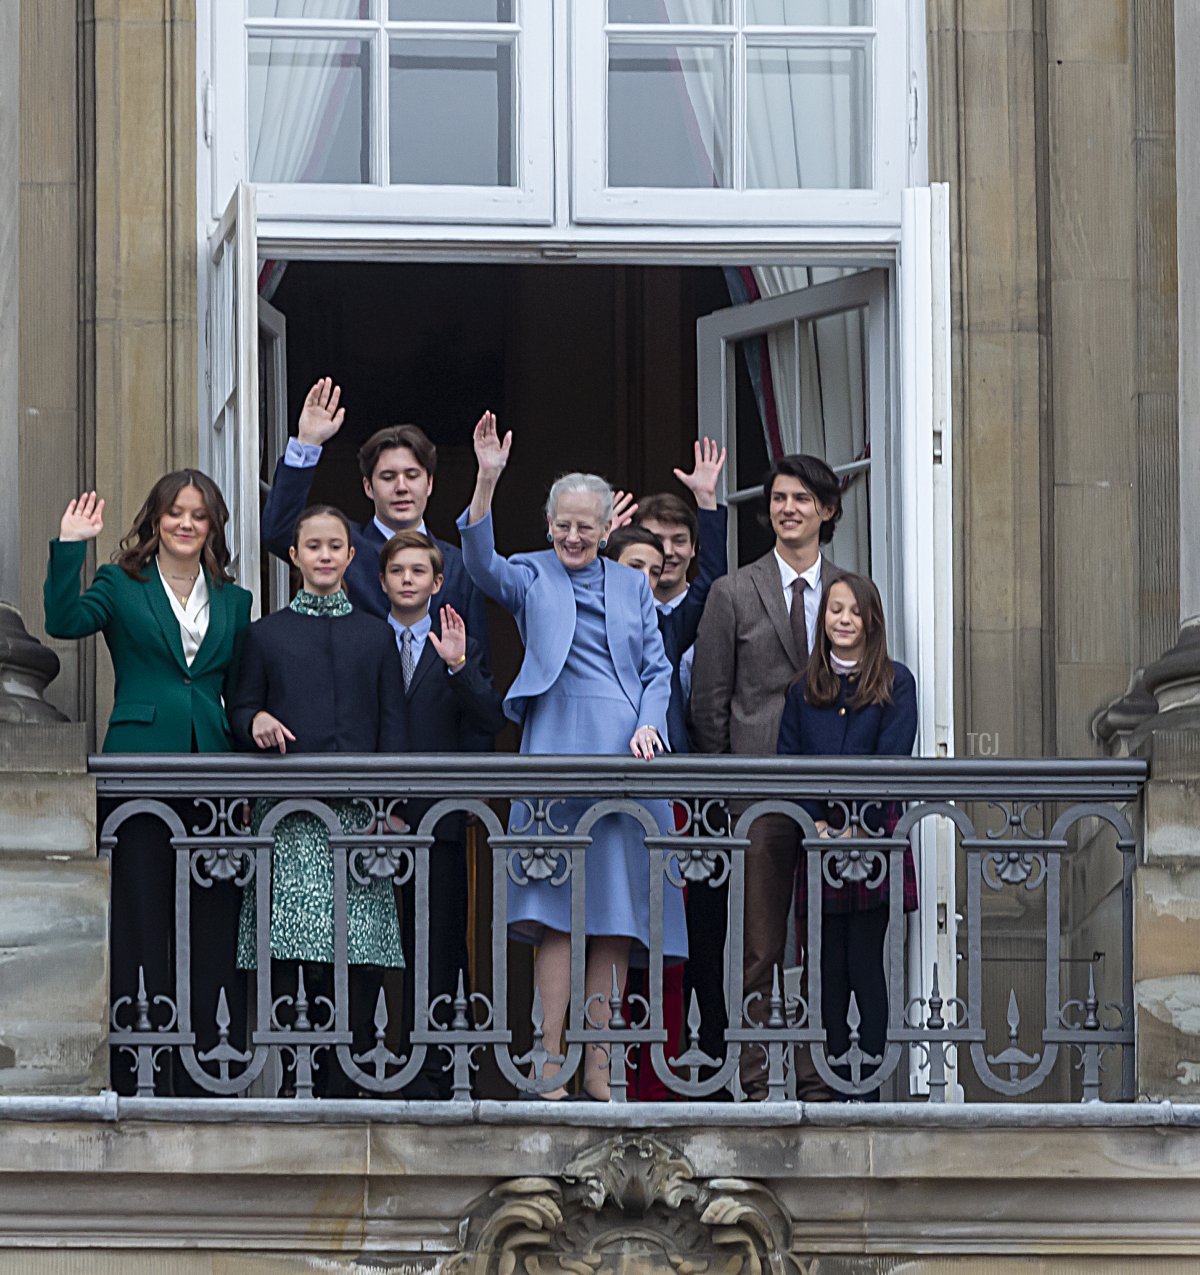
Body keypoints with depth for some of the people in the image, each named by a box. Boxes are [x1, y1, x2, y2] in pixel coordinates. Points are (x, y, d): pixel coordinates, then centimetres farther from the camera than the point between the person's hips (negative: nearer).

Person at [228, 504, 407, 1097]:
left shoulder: (375, 635, 16)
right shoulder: (266, 634, 14)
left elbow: (393, 726, 12)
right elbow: (241, 708, 14)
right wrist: (255, 721, -9)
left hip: (357, 814, 1)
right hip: (287, 814, -1)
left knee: (357, 956, -8)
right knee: (285, 954, -9)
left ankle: (343, 1085, -4)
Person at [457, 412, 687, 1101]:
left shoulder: (632, 585, 18)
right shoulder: (532, 577, 10)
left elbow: (658, 668, 15)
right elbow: (483, 563, -11)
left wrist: (649, 723, -5)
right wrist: (488, 480, -24)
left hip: (627, 757, 3)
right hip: (559, 752, -3)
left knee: (618, 913, 0)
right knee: (559, 913, -10)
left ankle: (599, 1068, 4)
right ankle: (548, 1065, -10)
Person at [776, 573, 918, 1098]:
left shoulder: (894, 683, 3)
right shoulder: (805, 688, 13)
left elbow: (891, 761, -5)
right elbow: (788, 761, 7)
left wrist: (859, 826, -13)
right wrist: (815, 824, -7)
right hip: (817, 843, 3)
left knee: (866, 965, -5)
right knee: (827, 969, 2)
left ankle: (868, 1087, -3)